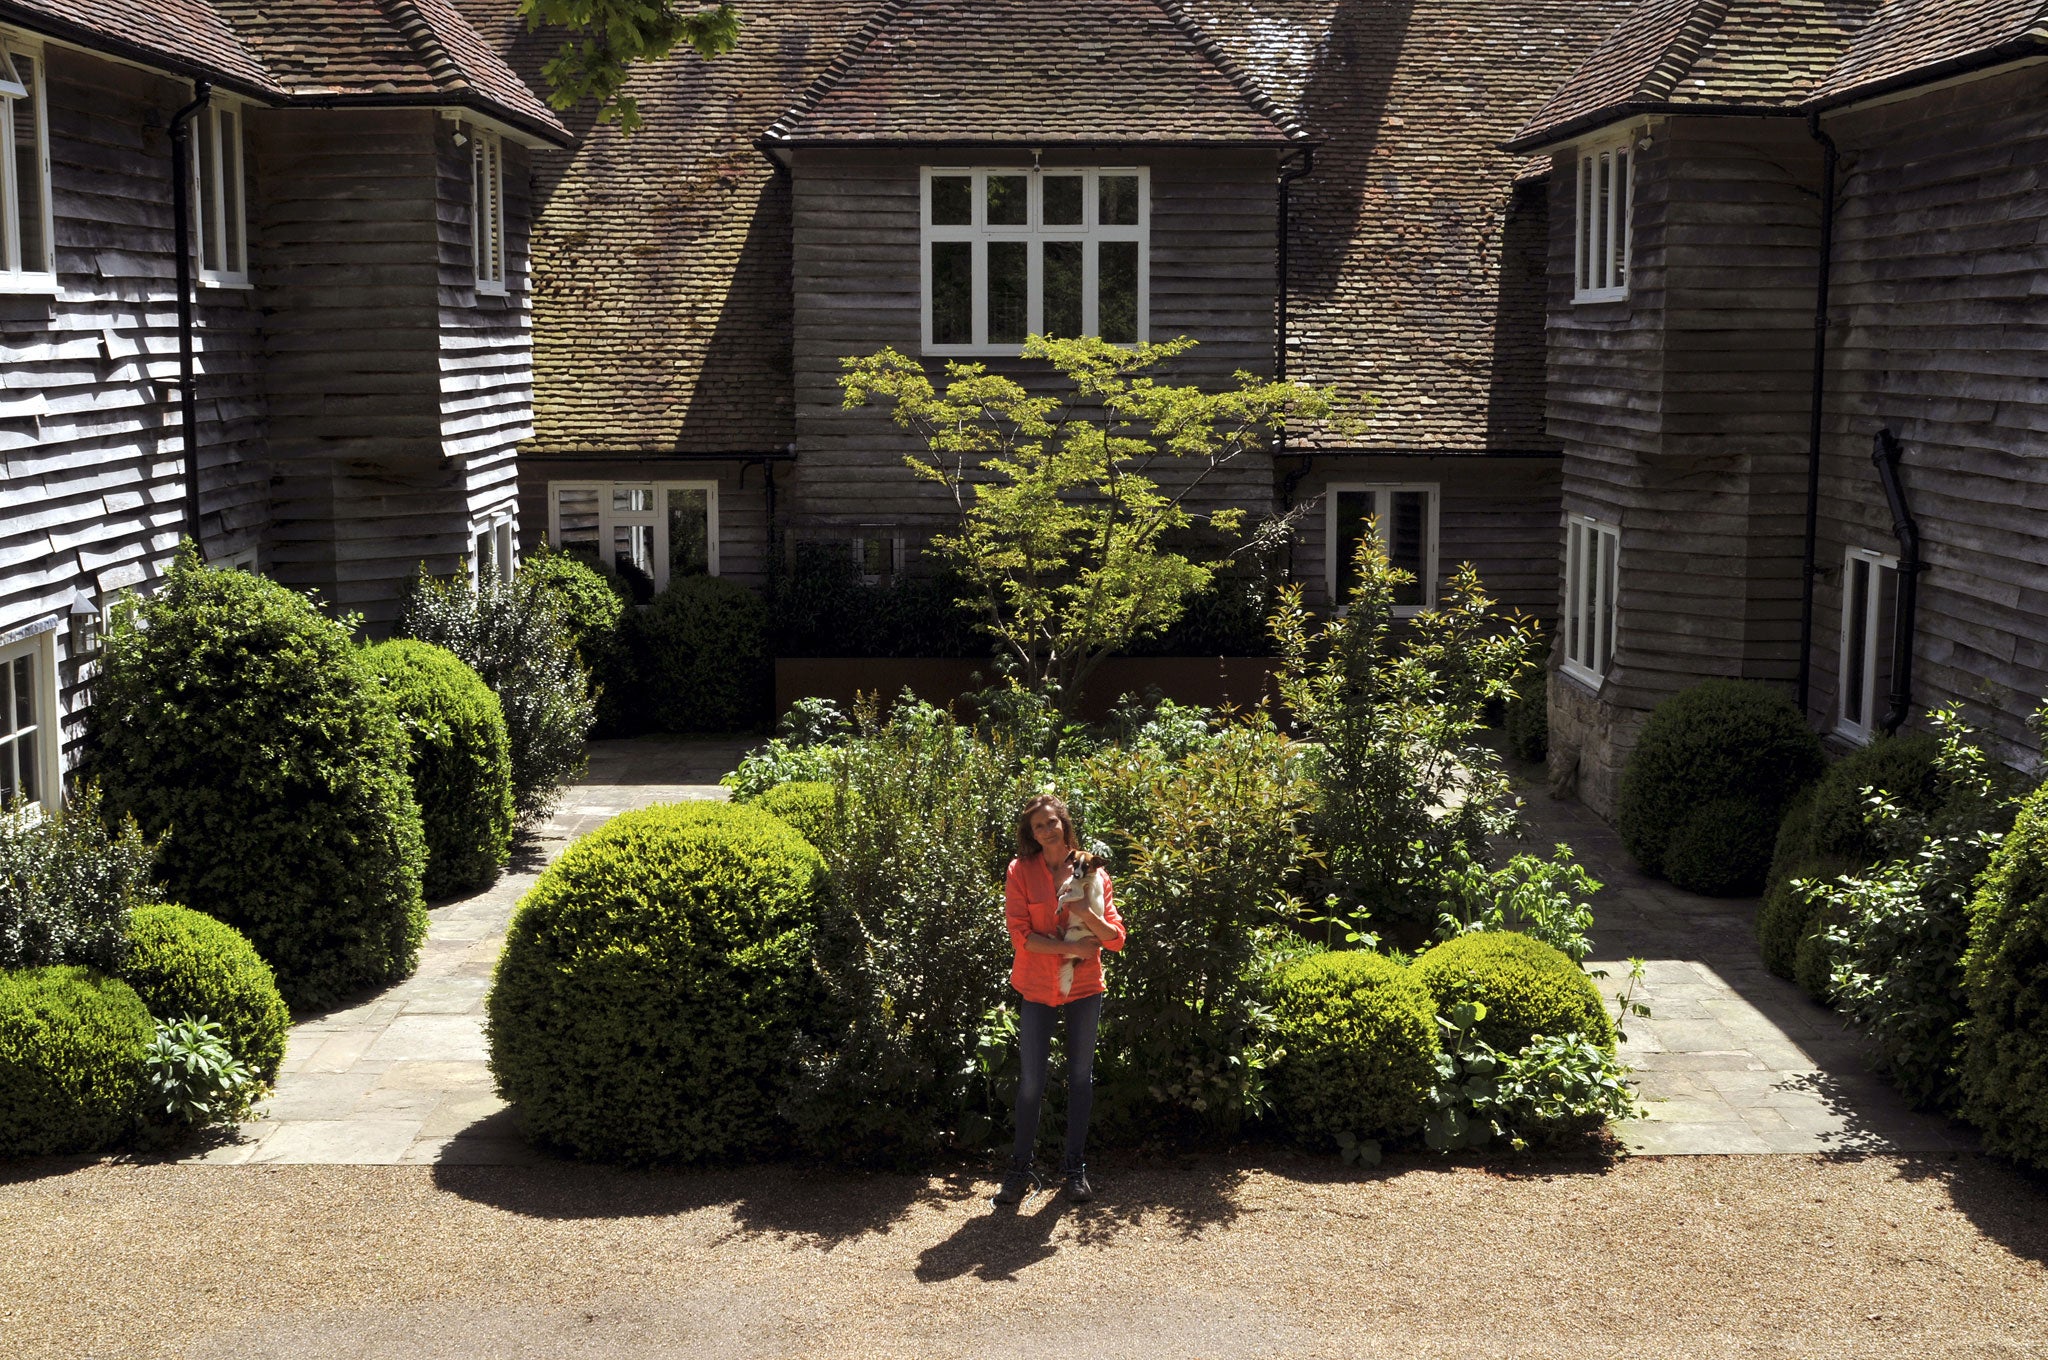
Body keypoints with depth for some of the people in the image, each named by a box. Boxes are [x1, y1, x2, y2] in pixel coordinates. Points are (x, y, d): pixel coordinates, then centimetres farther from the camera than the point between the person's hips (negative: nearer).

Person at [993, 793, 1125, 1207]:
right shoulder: (1021, 872, -5)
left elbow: (1116, 938, -4)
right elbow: (1021, 935, -13)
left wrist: (1088, 915, -22)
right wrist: (1071, 947, -18)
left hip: (1085, 988, 2)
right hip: (1038, 989, -2)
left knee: (1081, 1076, 10)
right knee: (1032, 1080, 3)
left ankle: (1075, 1167, 21)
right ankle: (1020, 1169, 14)